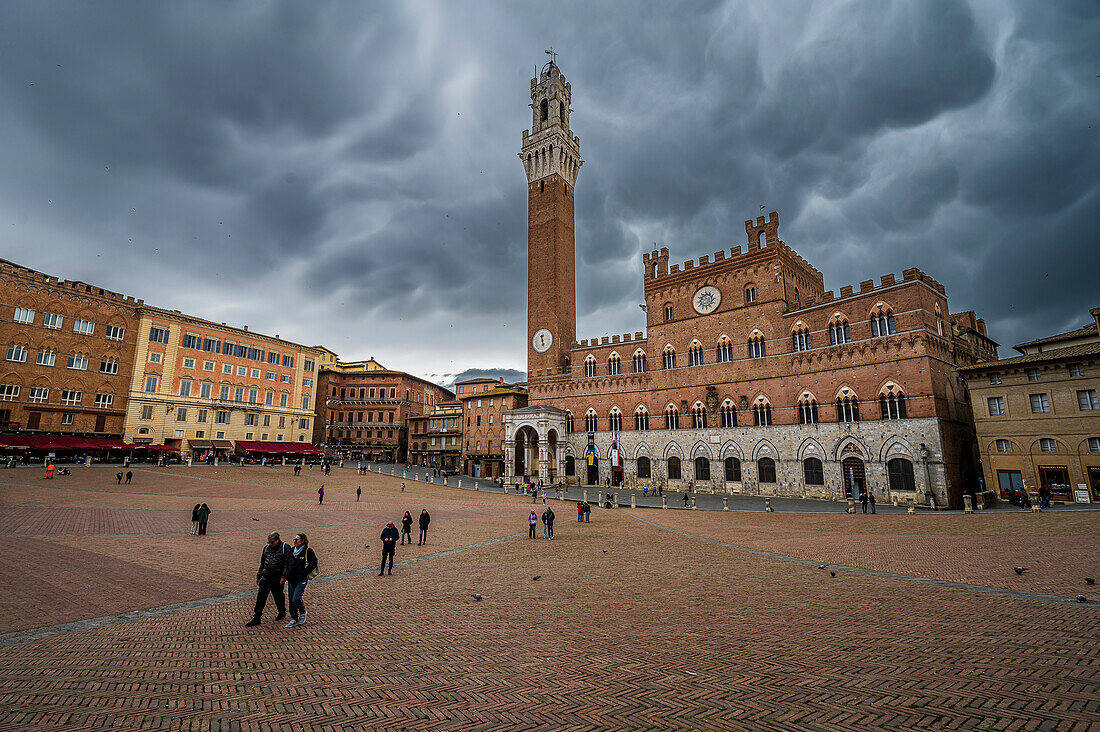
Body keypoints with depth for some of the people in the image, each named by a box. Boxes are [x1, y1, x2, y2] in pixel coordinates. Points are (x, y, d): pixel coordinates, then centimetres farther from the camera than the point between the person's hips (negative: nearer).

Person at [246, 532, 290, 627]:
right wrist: (258, 576, 18)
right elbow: (262, 563, 19)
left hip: (278, 579, -4)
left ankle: (282, 613, 30)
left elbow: (287, 563, -12)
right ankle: (256, 618, 4)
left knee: (278, 596, 8)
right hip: (266, 578, 4)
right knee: (261, 596, -3)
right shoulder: (266, 548, 8)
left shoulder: (285, 547, -9)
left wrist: (284, 577, -20)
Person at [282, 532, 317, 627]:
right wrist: (285, 574, 4)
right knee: (291, 600, 9)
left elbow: (313, 564, -12)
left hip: (301, 580, -6)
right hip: (291, 579, 6)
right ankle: (294, 619, 24)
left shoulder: (308, 551, -10)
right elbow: (285, 563, 18)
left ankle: (303, 613, 16)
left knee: (296, 599, -13)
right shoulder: (291, 551, 8)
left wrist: (303, 574, -17)